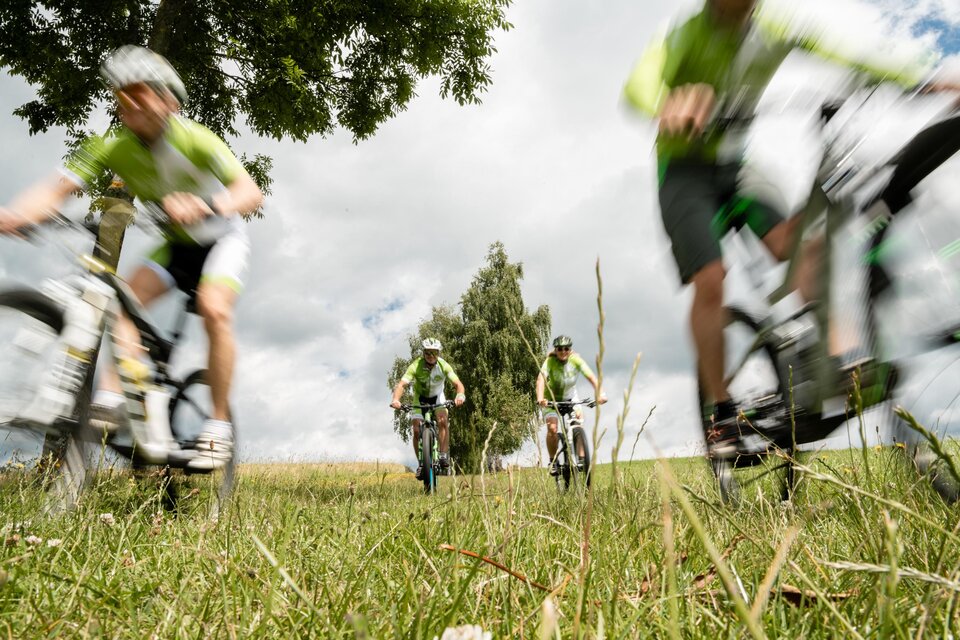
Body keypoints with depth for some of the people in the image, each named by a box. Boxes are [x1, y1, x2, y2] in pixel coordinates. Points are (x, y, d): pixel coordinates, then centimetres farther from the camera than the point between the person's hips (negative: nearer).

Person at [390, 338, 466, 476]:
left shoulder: (443, 365, -26)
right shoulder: (416, 366, -29)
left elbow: (458, 383, -32)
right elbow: (402, 384, -38)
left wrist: (460, 395, -55)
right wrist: (395, 399, -58)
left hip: (437, 397, 0)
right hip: (420, 398, 0)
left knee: (443, 421, -27)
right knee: (417, 431, -12)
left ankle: (444, 456, -18)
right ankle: (421, 464, 2)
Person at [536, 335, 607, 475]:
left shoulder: (576, 360, -19)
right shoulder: (550, 361, -25)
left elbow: (591, 377, -29)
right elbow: (541, 379, -39)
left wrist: (599, 393, -46)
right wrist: (540, 398, -57)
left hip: (570, 397, 2)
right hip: (552, 399, -2)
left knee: (579, 417, -23)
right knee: (552, 428, -21)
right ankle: (553, 461, -2)